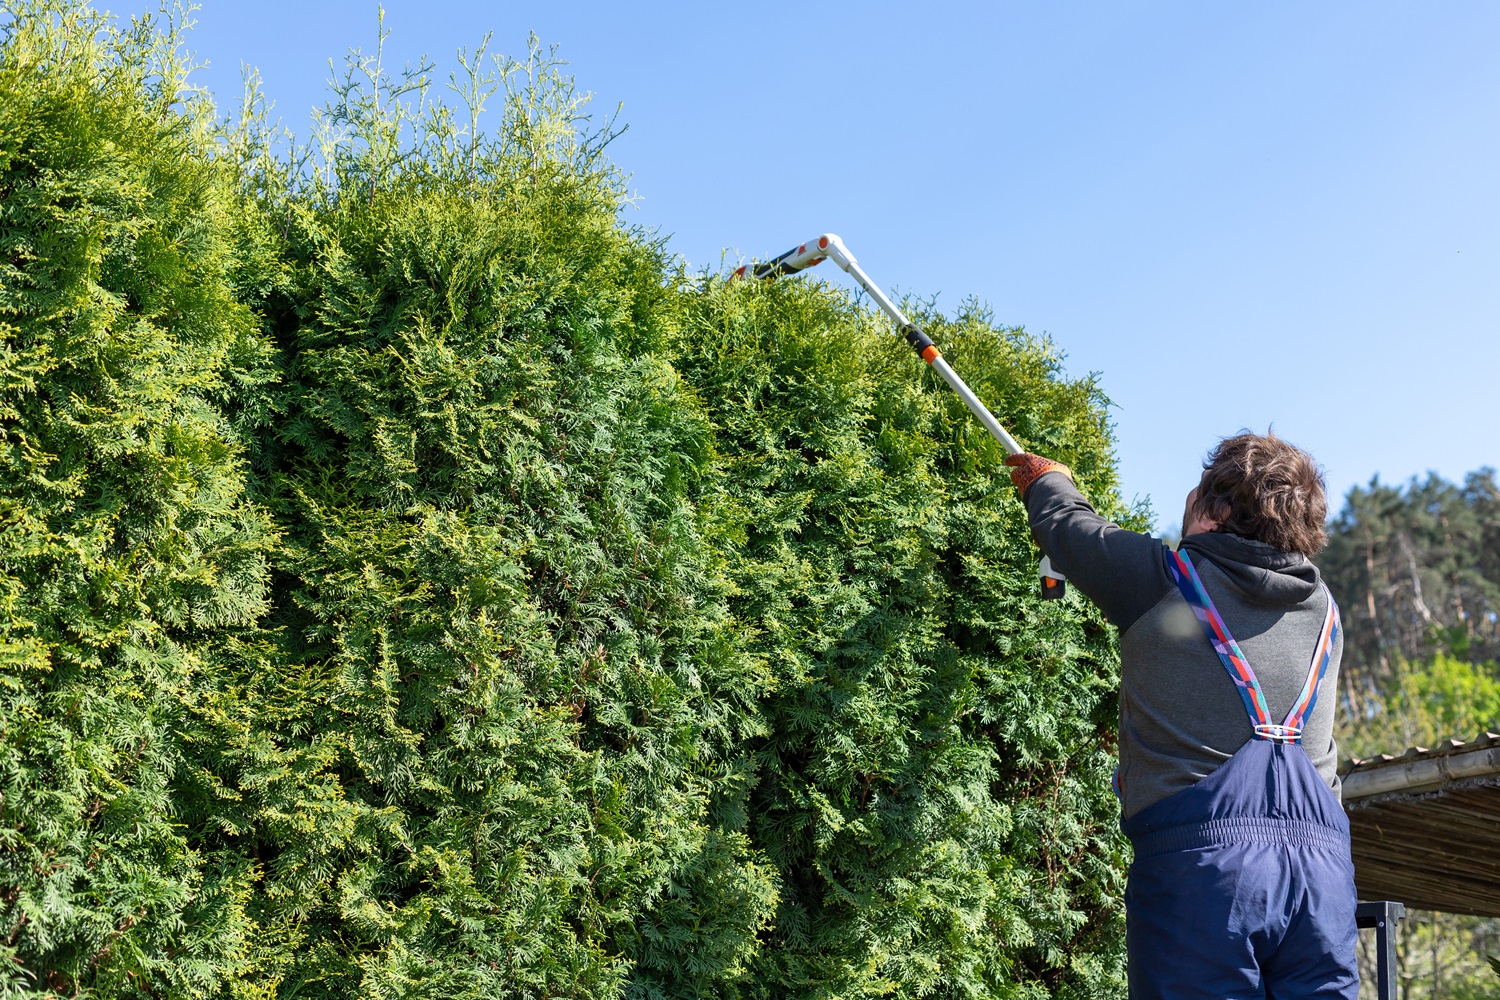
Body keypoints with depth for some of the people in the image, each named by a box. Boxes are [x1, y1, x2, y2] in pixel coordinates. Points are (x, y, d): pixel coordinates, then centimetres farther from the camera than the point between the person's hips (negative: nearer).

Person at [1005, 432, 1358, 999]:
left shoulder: (1162, 578, 3)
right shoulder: (1323, 611, 18)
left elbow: (1065, 527, 19)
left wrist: (1047, 480, 43)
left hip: (1199, 852, -5)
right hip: (1322, 858, 5)